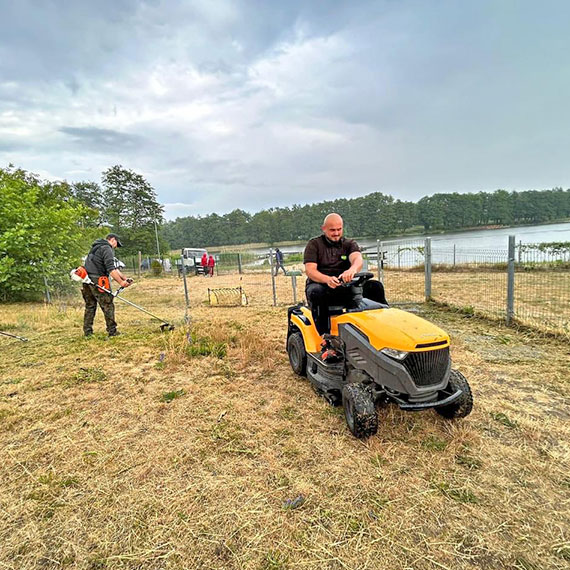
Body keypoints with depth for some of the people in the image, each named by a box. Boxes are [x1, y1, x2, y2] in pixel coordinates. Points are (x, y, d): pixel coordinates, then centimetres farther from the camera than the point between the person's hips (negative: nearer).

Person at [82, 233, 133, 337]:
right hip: (97, 280, -10)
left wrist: (124, 278, 12)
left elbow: (114, 268, 18)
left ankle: (87, 332, 16)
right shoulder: (107, 248, -6)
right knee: (108, 305, -4)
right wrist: (121, 282, -15)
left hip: (87, 280, 10)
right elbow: (110, 269, -17)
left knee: (90, 306, 13)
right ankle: (112, 331, -2)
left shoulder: (96, 248, 25)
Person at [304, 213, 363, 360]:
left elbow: (358, 259, -12)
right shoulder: (314, 244, 5)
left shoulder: (349, 244, 11)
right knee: (316, 292, -38)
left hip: (344, 287, 2)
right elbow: (310, 270, -10)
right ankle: (325, 339, -36)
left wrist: (352, 270, -39)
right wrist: (327, 279, -31)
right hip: (319, 284, -2)